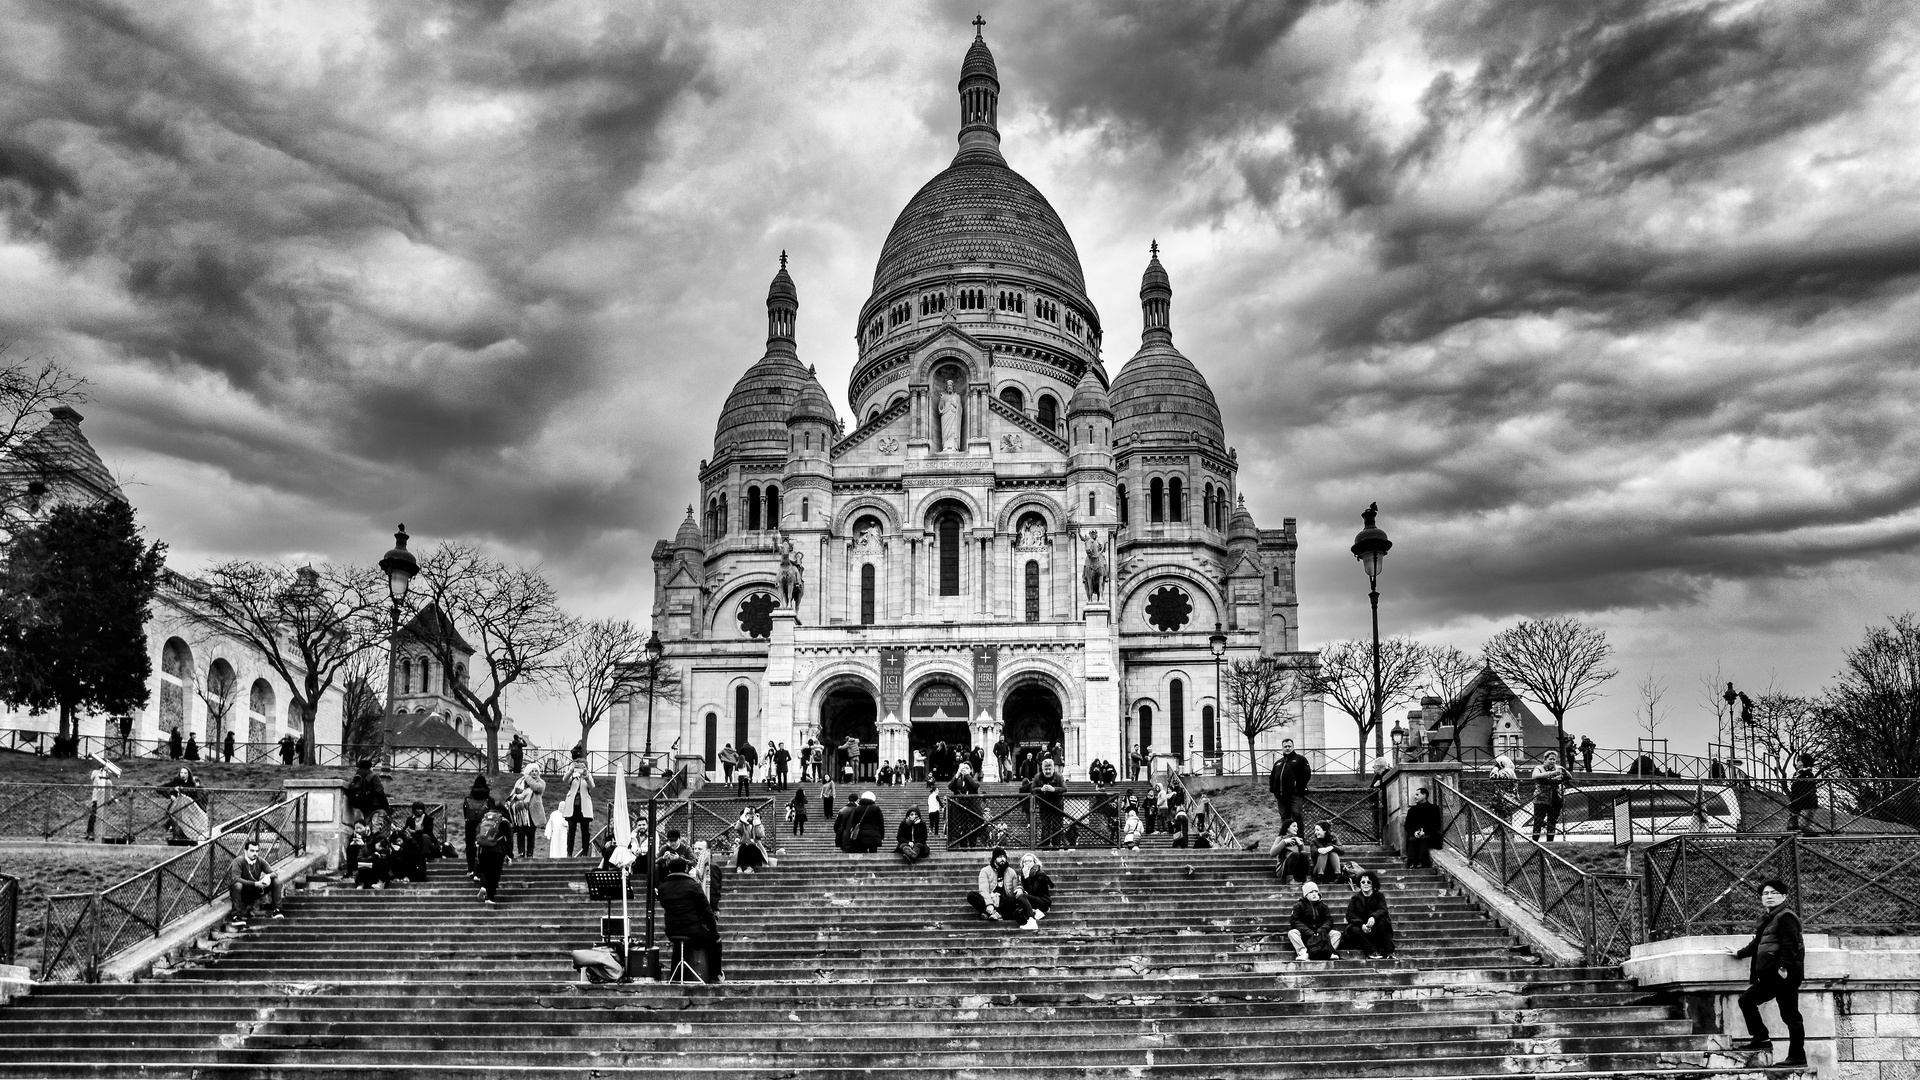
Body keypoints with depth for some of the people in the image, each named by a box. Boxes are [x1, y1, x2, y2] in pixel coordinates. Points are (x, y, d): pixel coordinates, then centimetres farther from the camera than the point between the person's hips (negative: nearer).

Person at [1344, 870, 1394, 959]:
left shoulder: (1379, 896, 7)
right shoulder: (1355, 898, 9)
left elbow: (1382, 909, -12)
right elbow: (1350, 915, -3)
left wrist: (1373, 917, -36)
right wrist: (1362, 925, -23)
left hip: (1375, 927, -1)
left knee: (1382, 921, -33)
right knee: (1353, 930, -31)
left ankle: (1389, 952, -33)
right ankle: (1373, 951, -38)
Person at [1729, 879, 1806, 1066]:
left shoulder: (1786, 917, -8)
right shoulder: (1767, 919, 21)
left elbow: (1789, 944, -19)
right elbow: (1757, 944, 34)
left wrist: (1783, 967, -26)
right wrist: (1739, 953, 45)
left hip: (1783, 975, -10)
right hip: (1769, 977, 10)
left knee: (1789, 1014, -6)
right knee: (1746, 999, 10)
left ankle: (1797, 1056, -3)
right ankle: (1760, 1039, 13)